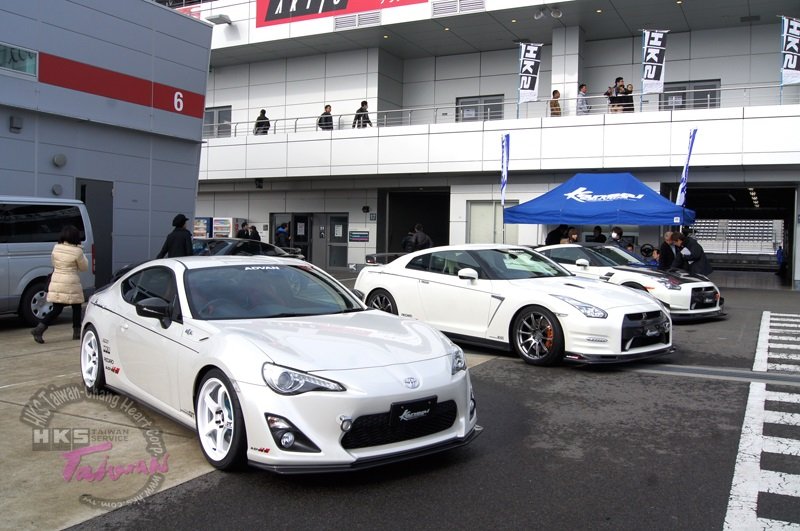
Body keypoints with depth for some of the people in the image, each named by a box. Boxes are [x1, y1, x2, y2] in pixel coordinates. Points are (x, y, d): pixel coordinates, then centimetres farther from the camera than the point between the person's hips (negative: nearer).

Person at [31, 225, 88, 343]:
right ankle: (77, 332, 20)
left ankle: (39, 329, -4)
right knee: (76, 308, 14)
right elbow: (84, 267, 1)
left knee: (56, 309, 9)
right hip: (71, 285, -4)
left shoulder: (56, 248, 1)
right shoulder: (77, 251, -13)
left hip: (56, 283, 5)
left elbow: (54, 263, 17)